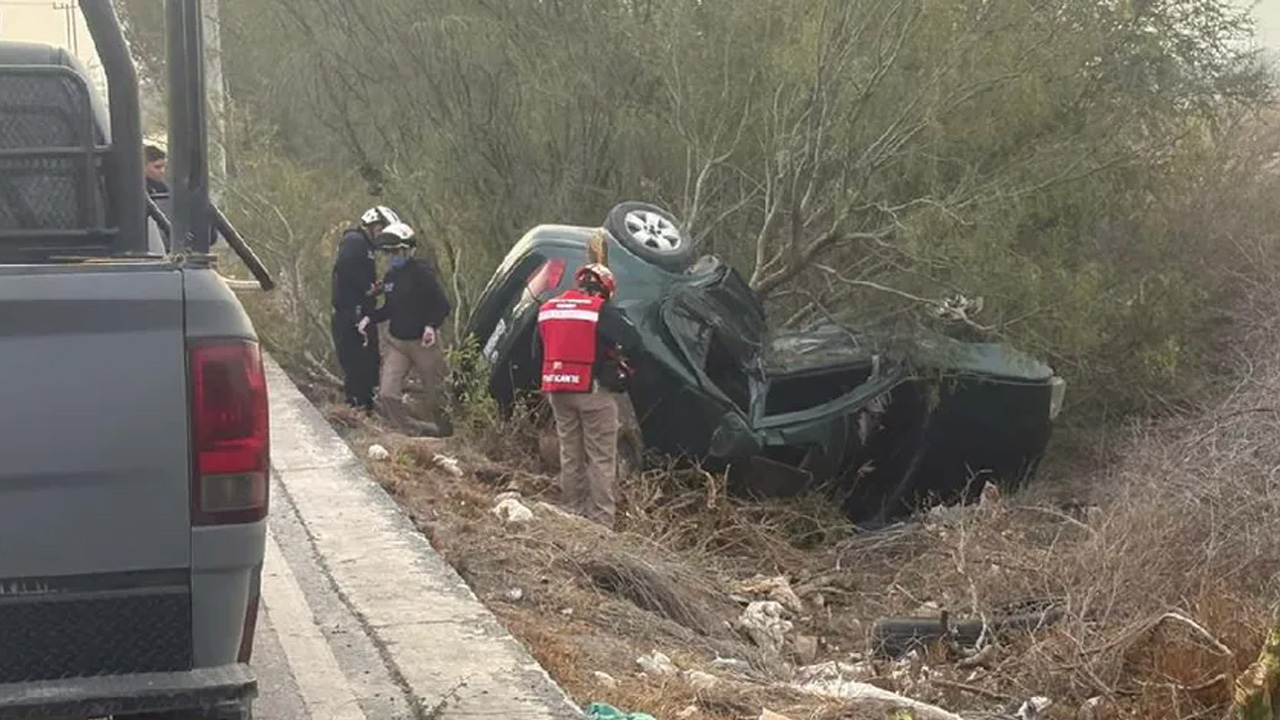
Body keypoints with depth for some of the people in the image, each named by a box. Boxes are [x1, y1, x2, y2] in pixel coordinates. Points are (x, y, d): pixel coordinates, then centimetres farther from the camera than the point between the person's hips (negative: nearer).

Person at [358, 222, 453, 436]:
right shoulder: (390, 277, 8)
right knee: (387, 395, -6)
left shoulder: (422, 272, -12)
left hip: (423, 342, -6)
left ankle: (446, 433, 25)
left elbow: (442, 306, -12)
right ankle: (413, 431, 7)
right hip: (396, 342, 6)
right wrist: (370, 318, 5)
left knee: (436, 393, 5)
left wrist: (431, 325, -27)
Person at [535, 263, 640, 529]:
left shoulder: (547, 309, 10)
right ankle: (602, 520, -3)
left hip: (557, 391, 6)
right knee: (601, 458, 0)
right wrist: (616, 354, 6)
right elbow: (633, 340, -12)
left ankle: (574, 512, 19)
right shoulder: (601, 311, -10)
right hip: (592, 390, -6)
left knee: (570, 455, 16)